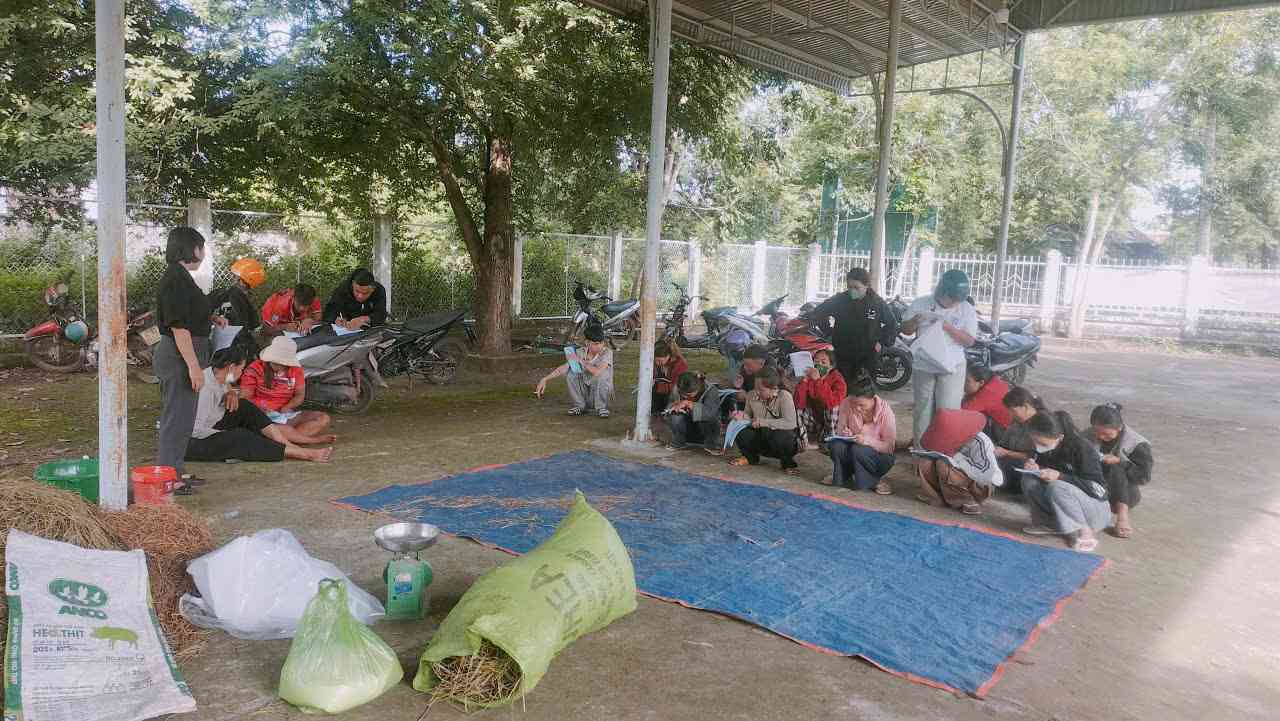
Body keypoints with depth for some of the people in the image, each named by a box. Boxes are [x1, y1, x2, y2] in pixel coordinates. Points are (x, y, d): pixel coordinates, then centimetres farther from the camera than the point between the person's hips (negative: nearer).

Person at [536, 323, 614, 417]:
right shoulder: (580, 353, -7)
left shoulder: (607, 352, -18)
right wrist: (544, 379, -20)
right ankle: (579, 405, -5)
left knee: (602, 374, -32)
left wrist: (581, 361, -26)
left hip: (601, 391, -4)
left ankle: (601, 407, -14)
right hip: (585, 393, 4)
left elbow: (597, 372, -34)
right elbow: (563, 368, -10)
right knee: (572, 372, -19)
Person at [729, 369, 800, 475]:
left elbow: (790, 423, -31)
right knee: (740, 432, -20)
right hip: (761, 439, 4)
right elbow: (749, 415, 9)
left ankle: (788, 462, -5)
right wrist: (742, 416, -17)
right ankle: (751, 458, 11)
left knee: (779, 437, -39)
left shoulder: (784, 397, -21)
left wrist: (763, 422, -30)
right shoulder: (752, 395, -6)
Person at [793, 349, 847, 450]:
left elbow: (833, 402, -35)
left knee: (831, 406, -29)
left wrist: (818, 381, -33)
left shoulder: (837, 378, -15)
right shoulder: (809, 377, -6)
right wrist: (804, 380, -25)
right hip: (814, 418, 3)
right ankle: (806, 442, -15)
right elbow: (799, 403, -17)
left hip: (834, 420, -3)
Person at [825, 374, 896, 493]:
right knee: (836, 445, -28)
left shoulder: (885, 411, -21)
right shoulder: (846, 404, -14)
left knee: (858, 450, -34)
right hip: (852, 451, 3)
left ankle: (874, 481, -7)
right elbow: (839, 430, -1)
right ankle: (841, 478, -2)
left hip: (880, 456, -3)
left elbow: (889, 447, -18)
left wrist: (867, 440, -35)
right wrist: (844, 434, -26)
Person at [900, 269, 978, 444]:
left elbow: (969, 340, -6)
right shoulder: (921, 304, 1)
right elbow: (905, 330, 6)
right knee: (923, 409, 10)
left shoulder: (967, 310, -1)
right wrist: (915, 321, -17)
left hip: (952, 368, -2)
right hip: (923, 366, 2)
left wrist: (948, 327, -20)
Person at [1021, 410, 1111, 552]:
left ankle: (1082, 530, -17)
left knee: (1056, 487, -33)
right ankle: (1048, 523, -5)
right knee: (1029, 479, -15)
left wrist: (1060, 476, -32)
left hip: (1096, 511, -6)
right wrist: (1034, 468, -15)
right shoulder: (1044, 449, -5)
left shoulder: (1082, 448, -23)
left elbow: (1097, 488, -24)